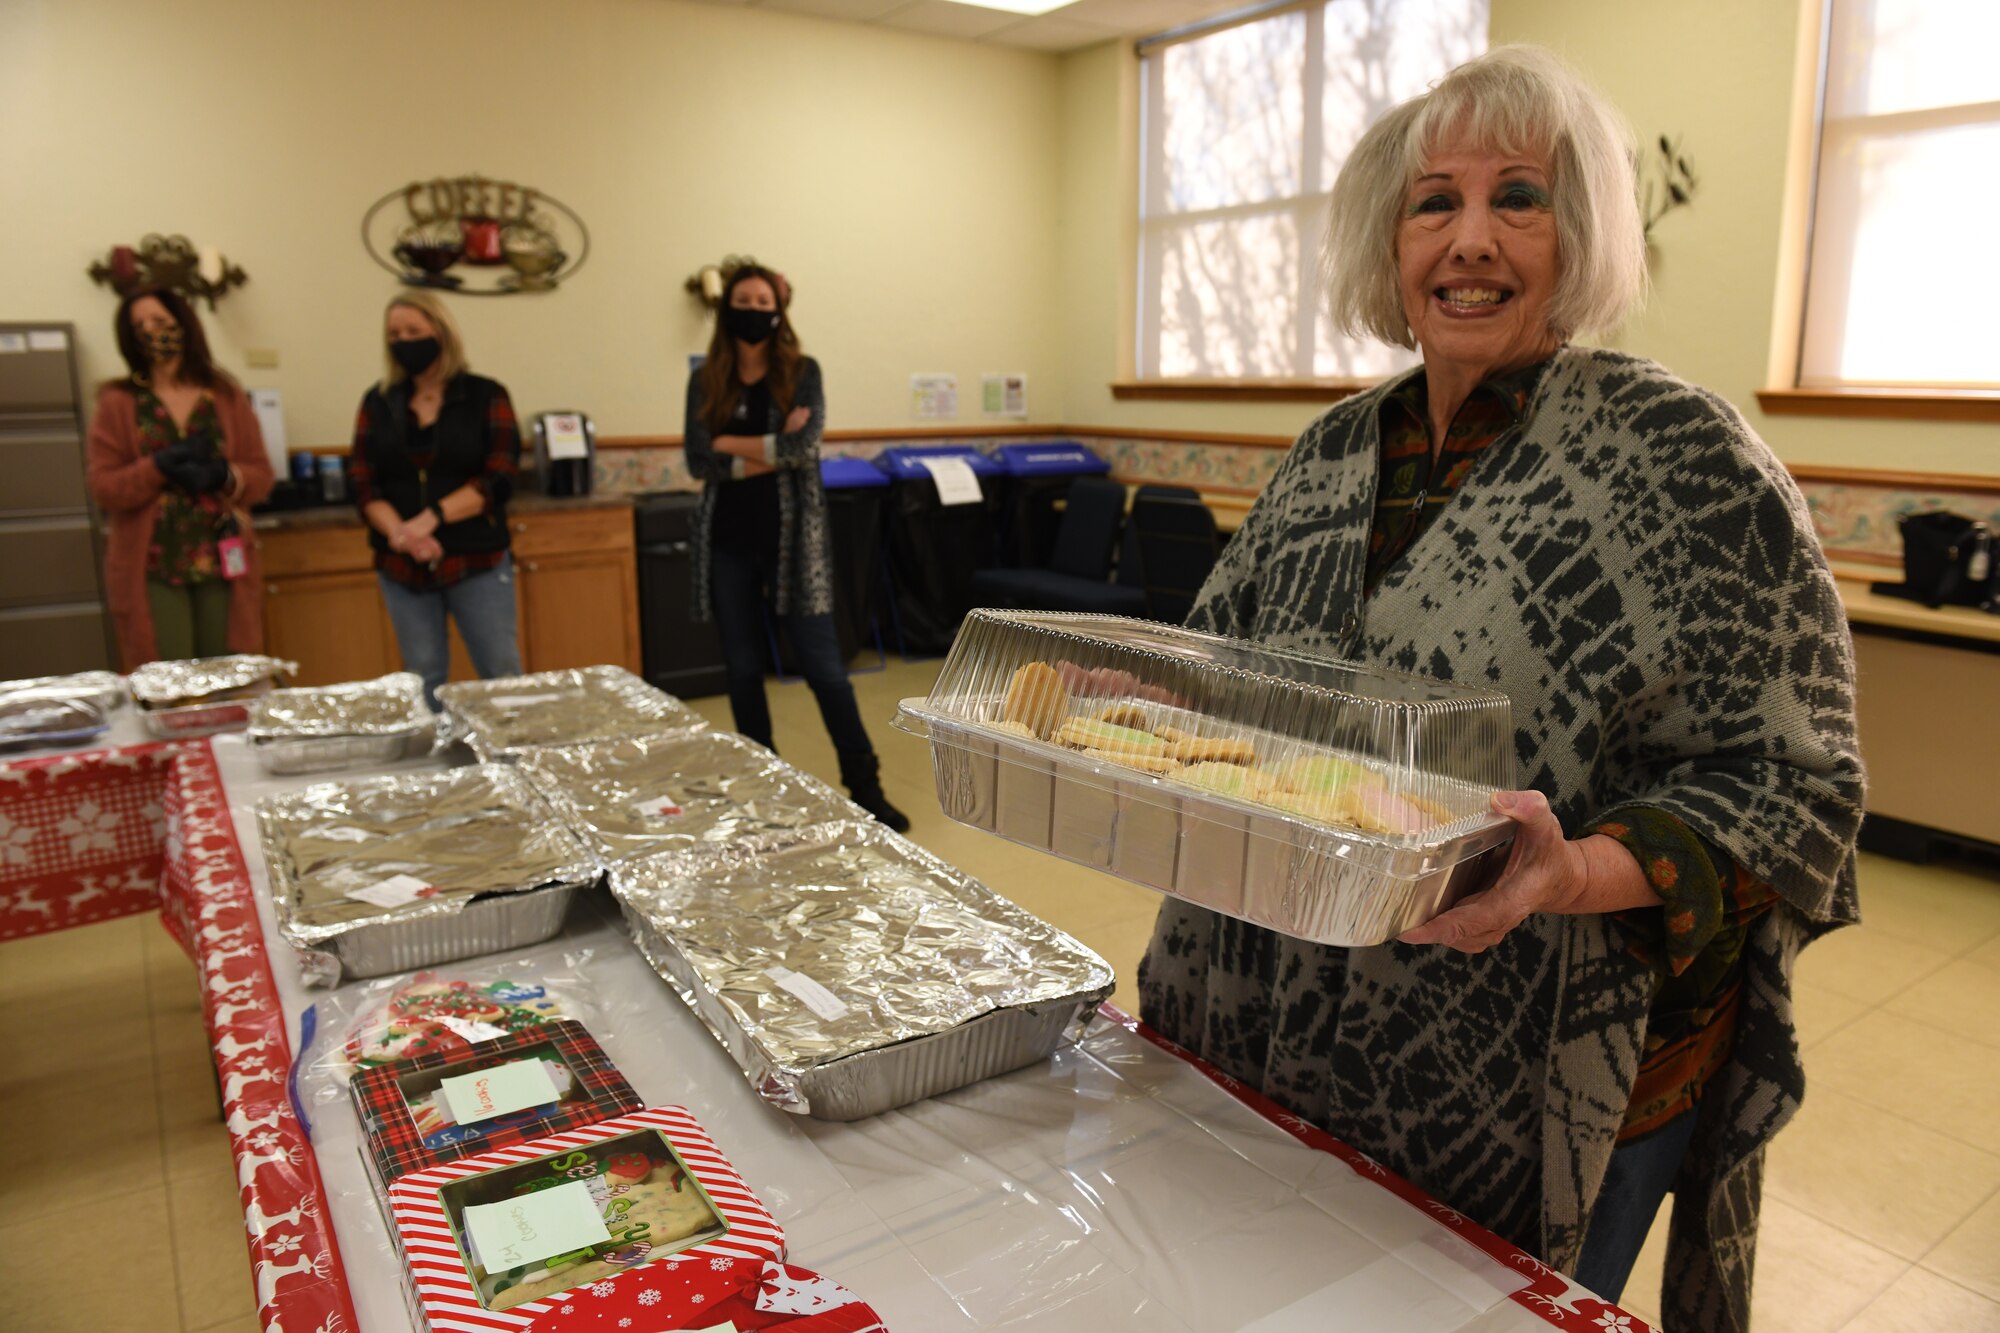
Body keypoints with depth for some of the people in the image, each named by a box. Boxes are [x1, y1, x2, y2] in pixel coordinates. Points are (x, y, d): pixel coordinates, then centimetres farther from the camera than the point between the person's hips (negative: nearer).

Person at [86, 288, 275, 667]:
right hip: (152, 569, -2)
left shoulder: (227, 397, 9)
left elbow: (261, 476, 6)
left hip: (223, 563, 2)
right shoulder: (118, 403, 4)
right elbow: (103, 487, -2)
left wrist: (224, 475, -15)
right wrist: (159, 467, -17)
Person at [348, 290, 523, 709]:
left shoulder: (486, 397, 1)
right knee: (423, 684, 8)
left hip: (476, 561, -3)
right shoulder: (378, 403, 10)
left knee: (503, 677, -2)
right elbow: (362, 482, 3)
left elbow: (498, 479, -8)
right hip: (403, 566, 3)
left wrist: (431, 518, -19)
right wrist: (399, 531, -17)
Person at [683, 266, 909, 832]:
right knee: (742, 669, 8)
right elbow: (699, 462, -6)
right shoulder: (705, 381, 5)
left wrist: (732, 444, -9)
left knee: (823, 665, -2)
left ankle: (865, 788, 7)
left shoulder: (802, 372, 0)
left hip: (791, 539, -2)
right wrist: (771, 451, -14)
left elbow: (804, 445, -16)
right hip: (729, 542, 3)